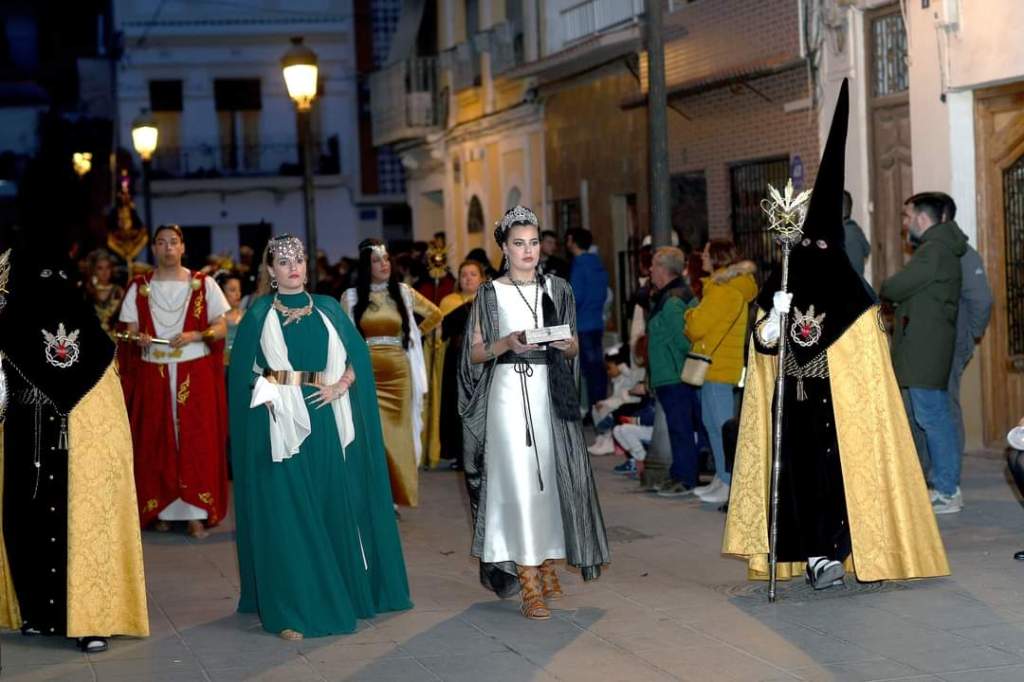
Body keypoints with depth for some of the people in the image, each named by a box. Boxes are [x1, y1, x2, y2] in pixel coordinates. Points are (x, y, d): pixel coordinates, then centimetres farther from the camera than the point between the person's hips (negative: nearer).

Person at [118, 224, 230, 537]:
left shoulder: (203, 284, 3)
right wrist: (139, 338, -18)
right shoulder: (139, 288, 6)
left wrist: (195, 336, -15)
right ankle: (162, 509, 9)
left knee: (197, 442, -3)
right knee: (156, 443, 1)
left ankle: (196, 513, -1)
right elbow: (130, 332, 5)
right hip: (153, 375, 1)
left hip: (196, 374, -1)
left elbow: (221, 327, 2)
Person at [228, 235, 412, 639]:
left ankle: (340, 596, 19)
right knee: (286, 514, -5)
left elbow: (356, 358, 7)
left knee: (334, 507, 6)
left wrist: (338, 386, -9)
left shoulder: (328, 309, 11)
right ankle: (290, 610, -3)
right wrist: (267, 396, -10)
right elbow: (244, 372, 4)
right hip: (281, 424, -2)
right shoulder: (259, 315, 5)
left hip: (326, 421, 2)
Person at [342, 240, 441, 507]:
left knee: (398, 434, 3)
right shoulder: (351, 296, 4)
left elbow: (435, 314, 19)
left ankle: (395, 495, 12)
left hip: (398, 374, 1)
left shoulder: (403, 292, 7)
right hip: (366, 375, -1)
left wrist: (414, 335, 10)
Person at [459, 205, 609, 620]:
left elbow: (574, 348, 15)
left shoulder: (557, 289, 11)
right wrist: (506, 344, -16)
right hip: (509, 394, -3)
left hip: (550, 394, 3)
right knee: (519, 482, -9)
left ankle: (547, 566, 19)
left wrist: (566, 344, -8)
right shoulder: (490, 294, 3)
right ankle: (528, 584, -8)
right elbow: (474, 353, 1)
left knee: (552, 478, 4)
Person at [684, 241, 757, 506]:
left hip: (719, 366, -11)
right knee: (712, 423, 15)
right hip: (713, 364, 11)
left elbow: (697, 327, -17)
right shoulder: (718, 285, 16)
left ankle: (728, 485, -7)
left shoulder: (722, 290, -16)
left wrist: (690, 315, 2)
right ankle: (721, 478, 22)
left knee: (722, 424, -8)